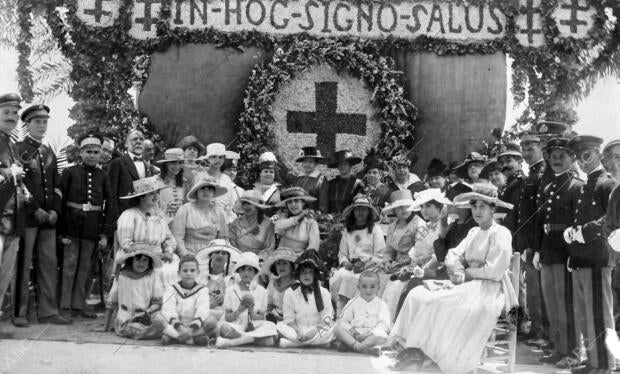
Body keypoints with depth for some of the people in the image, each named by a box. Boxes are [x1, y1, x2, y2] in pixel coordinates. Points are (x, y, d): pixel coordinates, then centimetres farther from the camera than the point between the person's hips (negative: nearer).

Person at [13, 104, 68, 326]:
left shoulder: (49, 152, 19)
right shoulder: (18, 150, 0)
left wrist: (55, 210, 2)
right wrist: (35, 210, -13)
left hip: (49, 216, 6)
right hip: (27, 216, -6)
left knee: (49, 264, 4)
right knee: (23, 264, -4)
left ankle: (48, 311, 8)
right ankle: (19, 313, 2)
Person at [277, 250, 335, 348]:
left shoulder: (323, 292, 5)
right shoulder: (290, 293, 4)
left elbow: (327, 318, -3)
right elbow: (289, 319, -2)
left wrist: (315, 330, -21)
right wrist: (298, 331, -21)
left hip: (319, 330, 0)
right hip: (297, 331, 0)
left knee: (337, 327, -31)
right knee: (280, 326, -28)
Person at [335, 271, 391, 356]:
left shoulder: (381, 304, 12)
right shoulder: (353, 302, 17)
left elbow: (384, 324, 1)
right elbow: (343, 320, 13)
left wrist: (371, 333, -16)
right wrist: (350, 329, -9)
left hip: (372, 335, -2)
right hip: (354, 333, 2)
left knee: (382, 337, -35)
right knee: (337, 328, -26)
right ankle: (358, 346, -44)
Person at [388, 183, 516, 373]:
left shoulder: (500, 234, -5)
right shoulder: (473, 232, 20)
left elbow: (495, 271, -14)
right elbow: (453, 256, 11)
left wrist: (466, 272, -5)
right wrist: (459, 270, -11)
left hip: (489, 289, -8)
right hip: (467, 285, 8)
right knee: (418, 295, -9)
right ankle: (415, 345, -17)